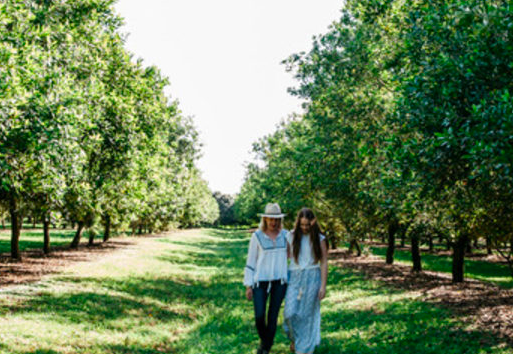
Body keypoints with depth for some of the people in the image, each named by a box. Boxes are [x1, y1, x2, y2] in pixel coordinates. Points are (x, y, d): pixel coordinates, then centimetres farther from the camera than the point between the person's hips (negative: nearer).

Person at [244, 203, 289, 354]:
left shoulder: (285, 235, 3)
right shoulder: (257, 236, -5)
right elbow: (251, 262, -2)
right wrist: (248, 286, -4)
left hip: (280, 281, 2)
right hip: (261, 281, -2)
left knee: (273, 316, 3)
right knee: (259, 316, -6)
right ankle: (264, 340, 26)